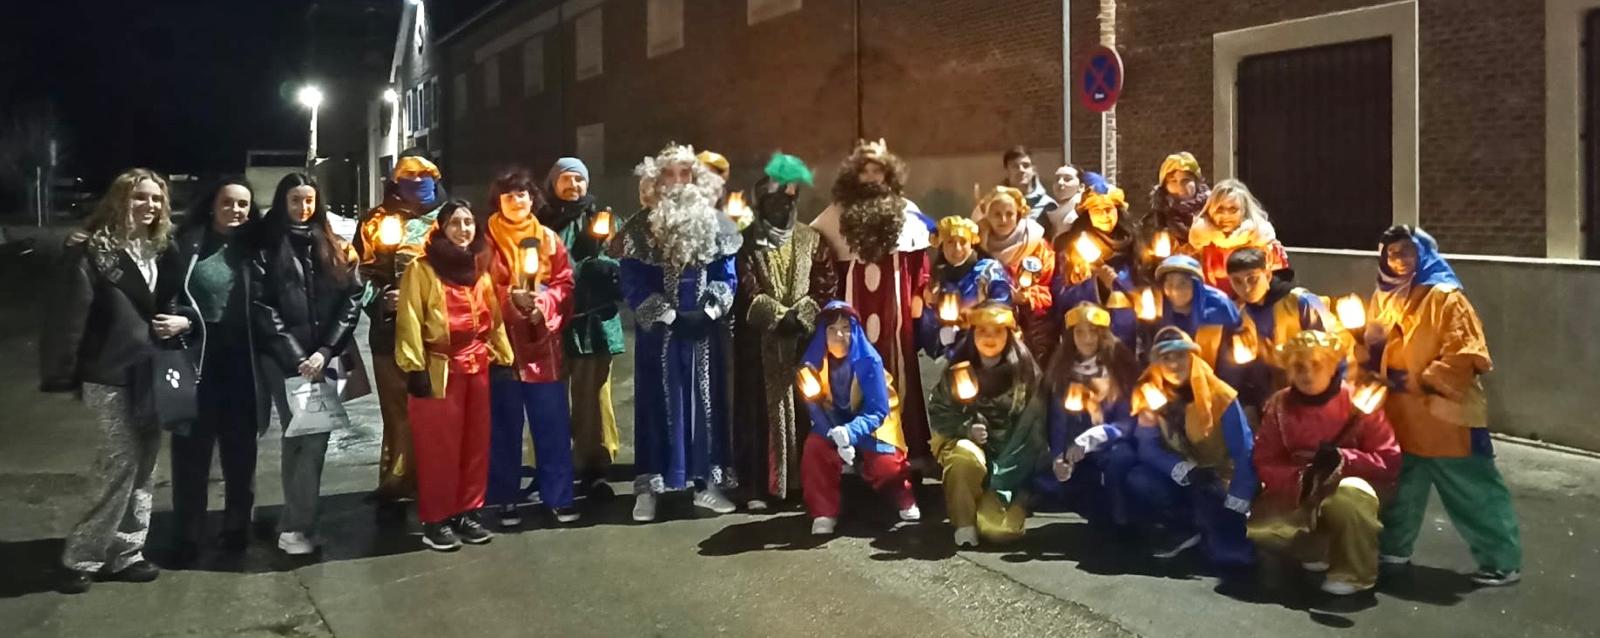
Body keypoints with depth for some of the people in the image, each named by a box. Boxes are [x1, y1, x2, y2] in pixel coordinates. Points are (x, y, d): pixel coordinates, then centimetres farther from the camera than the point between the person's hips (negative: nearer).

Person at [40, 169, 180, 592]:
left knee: (142, 464, 10)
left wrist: (183, 321, -4)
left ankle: (124, 552, 21)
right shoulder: (89, 250, -7)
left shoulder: (162, 249, 11)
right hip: (110, 372, -6)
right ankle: (82, 557, 7)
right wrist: (61, 375, -16)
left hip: (152, 371, 6)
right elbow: (67, 314, -12)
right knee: (122, 462, -7)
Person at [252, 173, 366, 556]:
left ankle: (295, 520, 11)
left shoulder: (336, 248, 13)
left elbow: (352, 300, 5)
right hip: (285, 358, -2)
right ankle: (298, 524, 1)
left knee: (315, 435, 0)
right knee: (303, 436, -7)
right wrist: (296, 357, -11)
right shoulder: (266, 248, 5)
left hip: (326, 355, 3)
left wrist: (325, 351, -7)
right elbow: (261, 307, -4)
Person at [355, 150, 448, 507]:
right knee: (398, 410, 3)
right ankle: (397, 483, 12)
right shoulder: (377, 221, 10)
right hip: (392, 329, 0)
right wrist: (380, 299, -10)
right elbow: (360, 272, 6)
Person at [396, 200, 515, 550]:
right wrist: (415, 367, -16)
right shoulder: (422, 269, -5)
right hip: (439, 369, -6)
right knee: (439, 447, -1)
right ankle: (436, 521, 8)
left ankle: (467, 513, 20)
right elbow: (410, 321, -10)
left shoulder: (480, 269, 15)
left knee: (476, 444, 9)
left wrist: (503, 357, 12)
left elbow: (494, 317, 17)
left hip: (477, 368, 6)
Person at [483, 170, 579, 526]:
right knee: (506, 426, 5)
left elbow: (564, 284, 4)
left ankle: (559, 497, 12)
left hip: (543, 342, 2)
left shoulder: (549, 240, 10)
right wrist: (511, 300, -20)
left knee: (552, 424, 4)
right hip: (502, 342, -2)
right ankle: (506, 500, 14)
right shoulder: (487, 241, 1)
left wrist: (542, 305, -14)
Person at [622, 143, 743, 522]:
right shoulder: (642, 228, 0)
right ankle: (648, 487, 7)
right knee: (658, 403, 2)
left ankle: (707, 482, 16)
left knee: (705, 400, 7)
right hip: (659, 329, -1)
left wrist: (707, 312, -14)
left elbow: (727, 276, 2)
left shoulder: (715, 223, 4)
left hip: (705, 329, 2)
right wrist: (667, 316, -15)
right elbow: (632, 282, -5)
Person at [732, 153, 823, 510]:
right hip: (760, 342, -2)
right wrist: (780, 316, -15)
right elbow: (747, 292, -6)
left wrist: (801, 316, -11)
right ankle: (759, 486, 1)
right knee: (761, 410, -2)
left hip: (802, 339, 2)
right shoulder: (746, 241, 2)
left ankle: (803, 481, 9)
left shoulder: (809, 239, 11)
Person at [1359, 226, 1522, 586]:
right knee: (1402, 487, 19)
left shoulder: (1445, 297, -12)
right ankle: (1394, 548, 33)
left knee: (1473, 492, 1)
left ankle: (1503, 562, 11)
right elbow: (1373, 346, 16)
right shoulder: (1384, 296, 9)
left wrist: (1420, 382, -18)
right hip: (1402, 414, 7)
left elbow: (1465, 355, -17)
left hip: (1445, 415, -7)